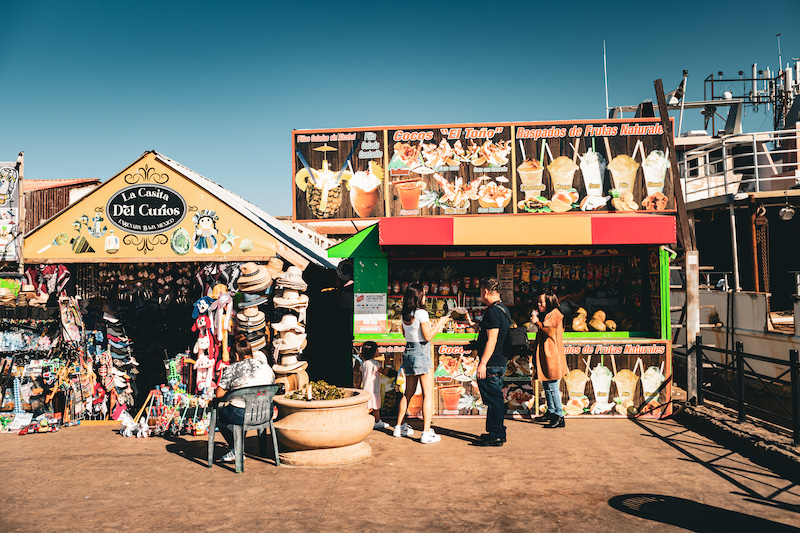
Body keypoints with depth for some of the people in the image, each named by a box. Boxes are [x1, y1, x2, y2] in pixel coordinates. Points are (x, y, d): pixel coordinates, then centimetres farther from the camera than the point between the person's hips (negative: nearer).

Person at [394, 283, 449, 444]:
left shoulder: (405, 314, 7)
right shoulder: (422, 313, -14)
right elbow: (428, 336, -15)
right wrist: (439, 323, -3)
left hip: (408, 351, 8)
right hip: (421, 352, -8)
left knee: (408, 392, 18)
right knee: (428, 394, -3)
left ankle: (399, 427, 24)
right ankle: (426, 433, -6)